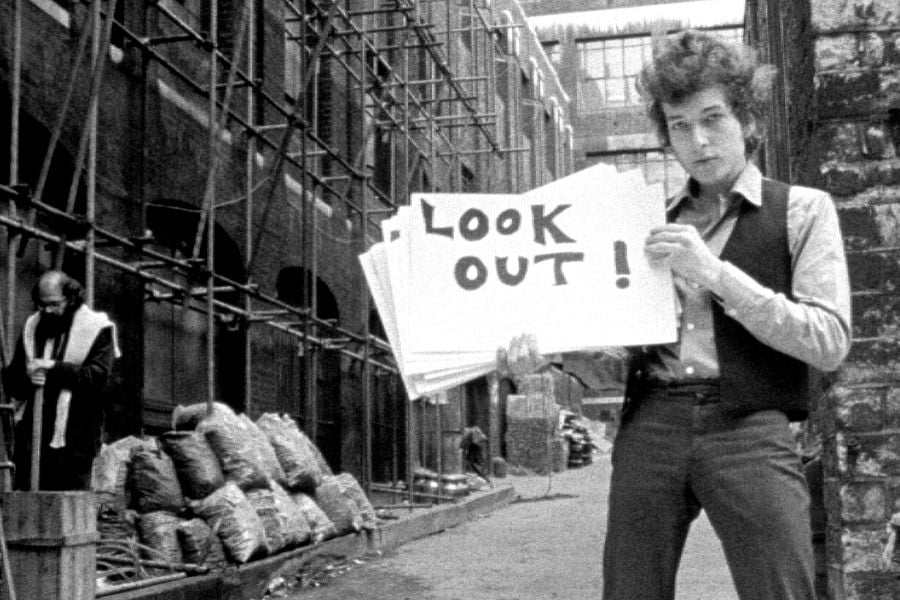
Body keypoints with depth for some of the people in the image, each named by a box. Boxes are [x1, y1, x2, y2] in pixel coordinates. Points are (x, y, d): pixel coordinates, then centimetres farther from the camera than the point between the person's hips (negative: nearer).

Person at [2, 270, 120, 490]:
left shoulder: (96, 329, -1)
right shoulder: (32, 327, 15)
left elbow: (98, 376, -13)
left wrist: (54, 368, -16)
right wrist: (27, 378, -9)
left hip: (73, 439, -5)